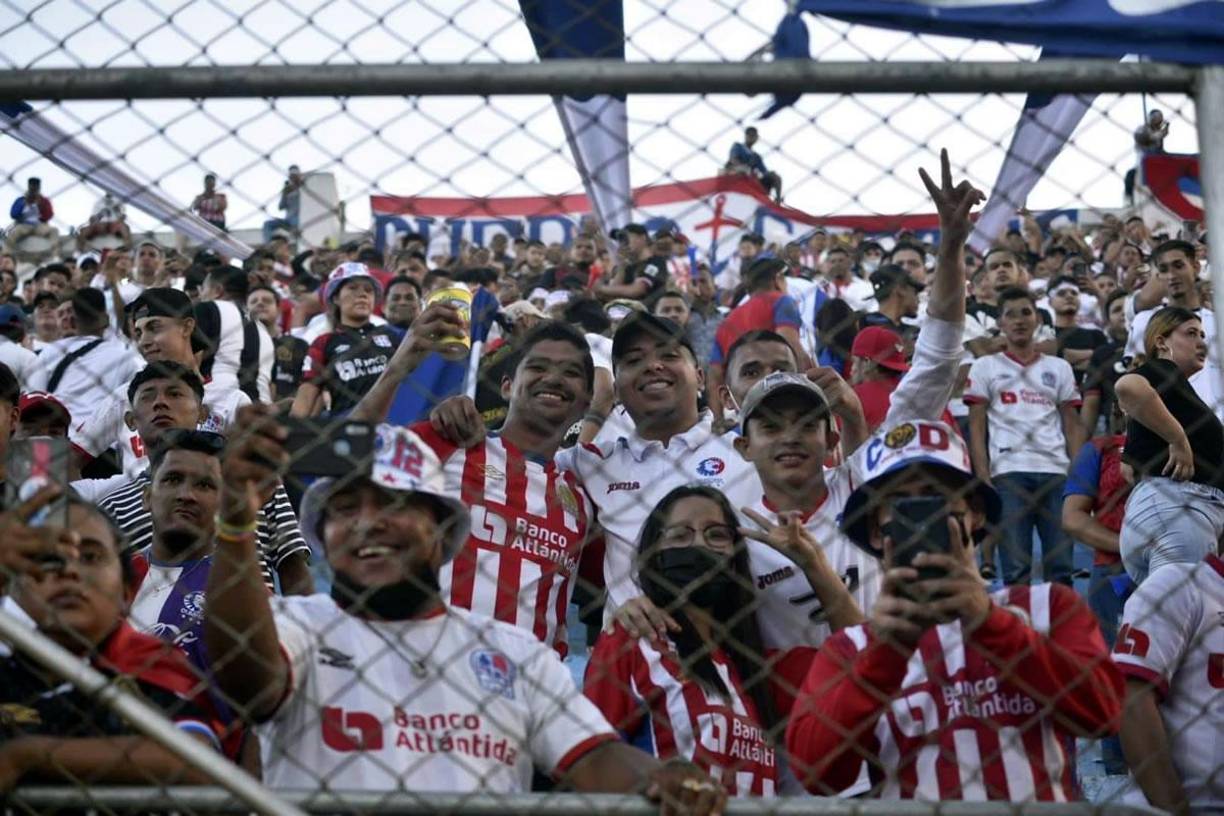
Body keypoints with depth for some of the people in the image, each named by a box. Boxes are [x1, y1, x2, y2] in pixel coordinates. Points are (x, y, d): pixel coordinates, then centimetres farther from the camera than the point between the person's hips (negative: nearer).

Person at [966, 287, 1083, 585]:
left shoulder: (1059, 368, 17)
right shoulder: (985, 367, 11)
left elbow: (1072, 426, 13)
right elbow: (976, 428, 6)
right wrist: (983, 478, -5)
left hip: (1056, 471, 2)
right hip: (1008, 470, -2)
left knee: (1061, 566, -1)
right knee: (1016, 569, -4)